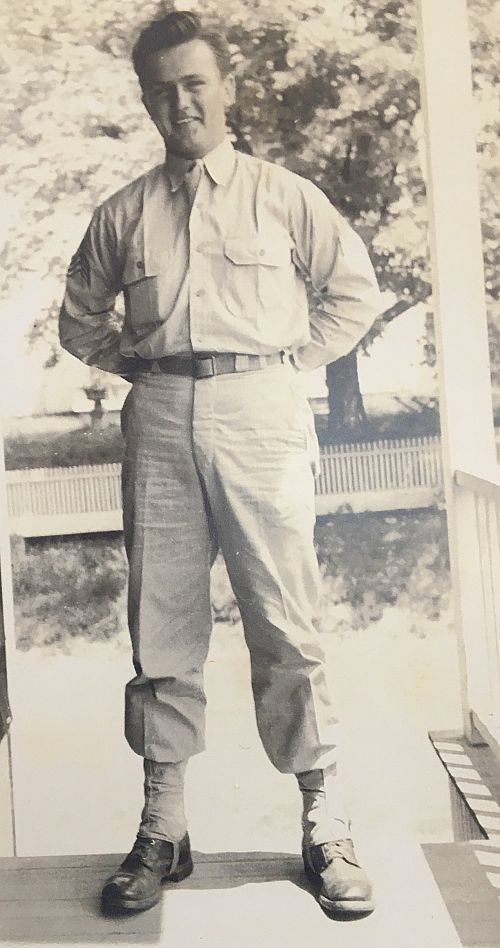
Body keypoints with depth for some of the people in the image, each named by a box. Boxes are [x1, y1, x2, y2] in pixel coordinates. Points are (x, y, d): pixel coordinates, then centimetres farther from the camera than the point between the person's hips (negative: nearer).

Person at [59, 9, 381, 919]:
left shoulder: (283, 195, 9)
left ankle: (326, 829, 9)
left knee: (286, 627, -4)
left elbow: (355, 289, 13)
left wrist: (290, 359, 4)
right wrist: (137, 363, 9)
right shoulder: (123, 214, 15)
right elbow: (79, 316, 24)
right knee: (162, 625, 5)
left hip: (259, 414, -2)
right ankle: (163, 831, 17)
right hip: (159, 422, 3)